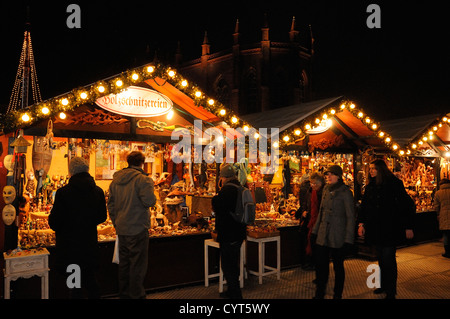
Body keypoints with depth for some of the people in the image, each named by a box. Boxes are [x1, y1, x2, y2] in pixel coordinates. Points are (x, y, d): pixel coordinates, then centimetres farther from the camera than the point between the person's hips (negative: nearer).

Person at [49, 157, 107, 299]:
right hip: (90, 243, 4)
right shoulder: (98, 191, -4)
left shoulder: (63, 192, -17)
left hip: (69, 246, -4)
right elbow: (102, 217, 7)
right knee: (92, 283, 20)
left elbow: (54, 223, -13)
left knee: (76, 287, 8)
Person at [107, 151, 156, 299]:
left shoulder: (115, 180, 10)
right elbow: (149, 201, -20)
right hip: (137, 228, -7)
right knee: (137, 264, 3)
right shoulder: (142, 179, -13)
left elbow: (111, 205, 14)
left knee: (124, 263, 17)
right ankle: (136, 295, 10)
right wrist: (150, 186, -2)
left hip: (121, 229, 7)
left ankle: (123, 293, 29)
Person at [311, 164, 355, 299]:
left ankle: (337, 295, 24)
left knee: (338, 266, 8)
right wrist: (315, 230, 15)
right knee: (320, 264, 6)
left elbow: (351, 217, -10)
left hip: (338, 237, -5)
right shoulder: (326, 189, 10)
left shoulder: (345, 192, -9)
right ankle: (319, 293, 20)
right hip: (323, 235, 5)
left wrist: (348, 240, -13)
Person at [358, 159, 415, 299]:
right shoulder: (370, 186, 9)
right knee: (381, 259, 13)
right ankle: (384, 285, 27)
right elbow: (363, 206, 13)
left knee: (388, 260, -2)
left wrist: (408, 227, -8)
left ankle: (391, 292, 9)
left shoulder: (394, 184, -7)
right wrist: (361, 223, 3)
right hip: (375, 229, 5)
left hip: (390, 229, -5)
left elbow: (408, 205, -6)